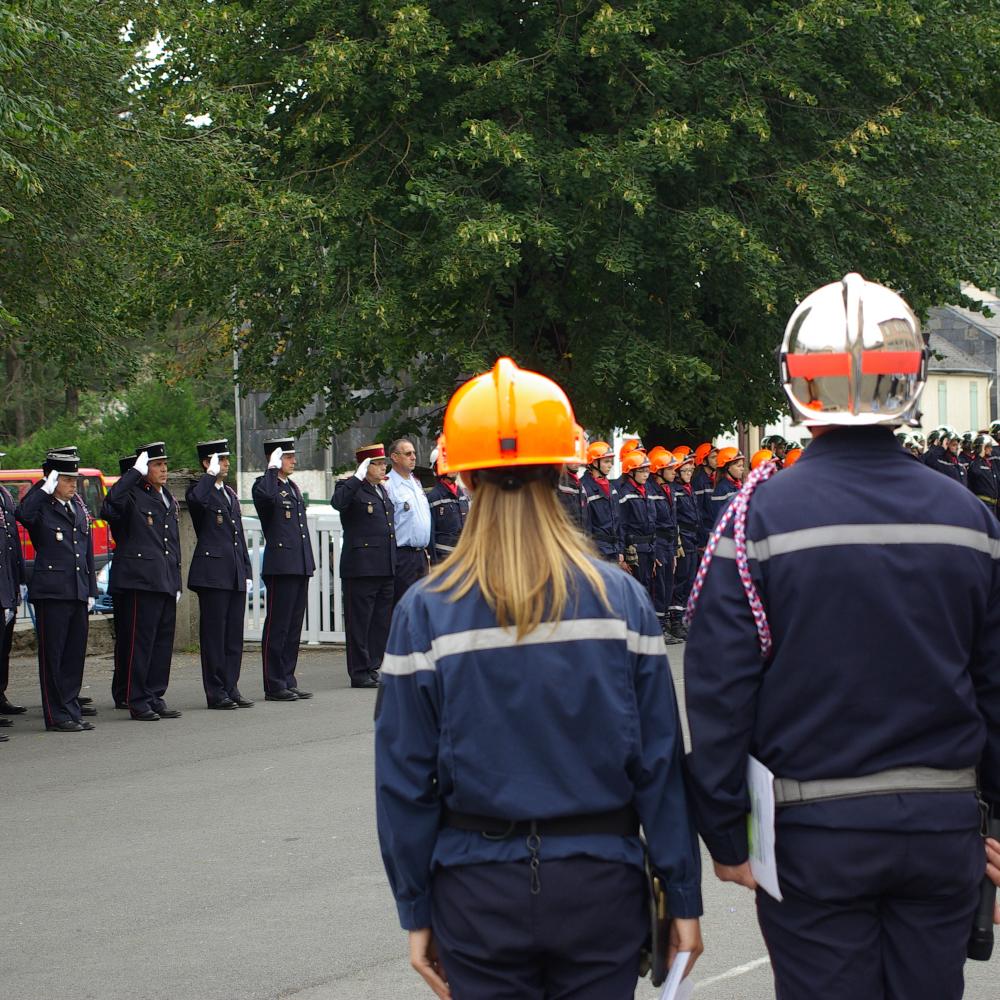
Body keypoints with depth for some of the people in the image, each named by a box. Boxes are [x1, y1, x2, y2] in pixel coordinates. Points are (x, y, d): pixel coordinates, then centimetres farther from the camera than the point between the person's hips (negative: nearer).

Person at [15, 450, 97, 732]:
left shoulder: (79, 512, 17)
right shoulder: (42, 509, -4)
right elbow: (23, 514, -30)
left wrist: (91, 591, 16)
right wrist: (45, 489, -21)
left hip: (78, 593, 7)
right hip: (51, 592, -7)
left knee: (76, 654, 9)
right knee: (52, 655, -1)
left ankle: (72, 711, 16)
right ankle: (57, 716, 2)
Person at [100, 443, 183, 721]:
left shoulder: (168, 499, 18)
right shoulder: (133, 497, -6)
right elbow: (110, 507, -30)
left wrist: (176, 582, 20)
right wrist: (134, 473, -22)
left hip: (166, 581, 8)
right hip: (141, 580, -8)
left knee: (164, 641, 9)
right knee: (140, 641, -4)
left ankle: (156, 696, 16)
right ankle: (138, 701, 1)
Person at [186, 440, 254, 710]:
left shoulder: (231, 494, 20)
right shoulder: (200, 492, -4)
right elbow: (196, 498, -33)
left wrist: (247, 572, 17)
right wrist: (211, 474, -19)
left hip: (235, 575, 8)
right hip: (212, 573, -8)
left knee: (234, 634, 8)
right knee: (214, 634, -4)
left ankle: (231, 689, 13)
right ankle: (216, 693, 0)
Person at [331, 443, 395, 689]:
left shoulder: (382, 490, 18)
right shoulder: (351, 487, -6)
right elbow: (338, 502, -30)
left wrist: (394, 562, 21)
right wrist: (357, 478, -28)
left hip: (386, 567, 8)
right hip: (361, 567, -8)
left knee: (381, 622, 11)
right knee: (359, 622, -2)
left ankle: (373, 667, 18)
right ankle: (359, 673, 2)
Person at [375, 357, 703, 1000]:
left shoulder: (426, 612, -7)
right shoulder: (621, 599, -4)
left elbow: (405, 778, -5)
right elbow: (661, 762, -4)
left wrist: (416, 913, 4)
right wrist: (685, 898, 4)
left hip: (480, 889, -1)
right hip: (601, 881, 1)